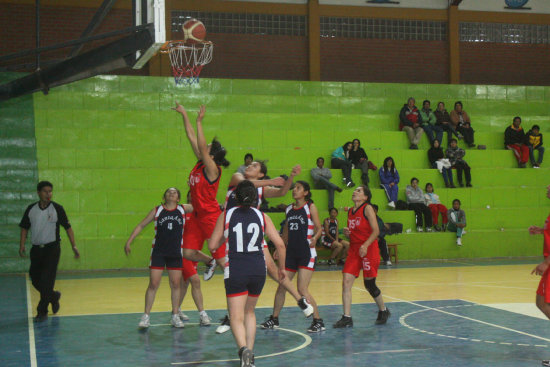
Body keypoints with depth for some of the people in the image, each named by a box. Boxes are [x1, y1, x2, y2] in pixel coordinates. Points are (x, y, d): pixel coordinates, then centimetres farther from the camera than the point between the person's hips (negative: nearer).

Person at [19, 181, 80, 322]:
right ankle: (54, 296, 35)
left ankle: (42, 312, 0)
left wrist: (74, 246, -8)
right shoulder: (31, 209, 4)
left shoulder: (57, 209, -5)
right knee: (35, 280, 8)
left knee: (46, 281, -8)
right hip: (36, 249, 4)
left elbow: (68, 227, -3)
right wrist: (22, 245, -2)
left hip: (52, 248, -4)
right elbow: (24, 228, 9)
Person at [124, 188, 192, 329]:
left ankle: (175, 316, 16)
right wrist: (129, 242, -1)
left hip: (176, 254, 1)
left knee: (176, 285, 4)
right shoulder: (157, 210, 1)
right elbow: (141, 225, 5)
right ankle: (146, 316, 7)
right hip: (158, 252, -1)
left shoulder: (183, 209, 3)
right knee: (153, 285, -2)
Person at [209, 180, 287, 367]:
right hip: (258, 269, 3)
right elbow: (280, 244, 0)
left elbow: (212, 246, 3)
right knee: (249, 311, 23)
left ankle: (244, 348, -29)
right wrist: (282, 267, 14)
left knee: (236, 318, -3)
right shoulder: (261, 216, 5)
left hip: (235, 269, -3)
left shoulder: (226, 215, 1)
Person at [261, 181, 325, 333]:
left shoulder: (310, 206, -3)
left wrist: (315, 237, -27)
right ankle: (274, 319, 22)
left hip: (307, 253, -6)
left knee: (302, 289, -12)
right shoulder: (289, 209, 12)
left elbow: (319, 228, -6)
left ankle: (318, 322, -2)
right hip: (291, 252, 6)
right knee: (281, 287, 8)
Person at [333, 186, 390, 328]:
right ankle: (347, 318, -5)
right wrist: (346, 232, 1)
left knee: (369, 284, 2)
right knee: (346, 281, -7)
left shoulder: (367, 208, -7)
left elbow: (376, 231, -13)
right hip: (354, 250, 6)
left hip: (369, 250, -6)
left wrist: (365, 246, -24)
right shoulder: (350, 211, 13)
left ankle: (383, 310, 27)